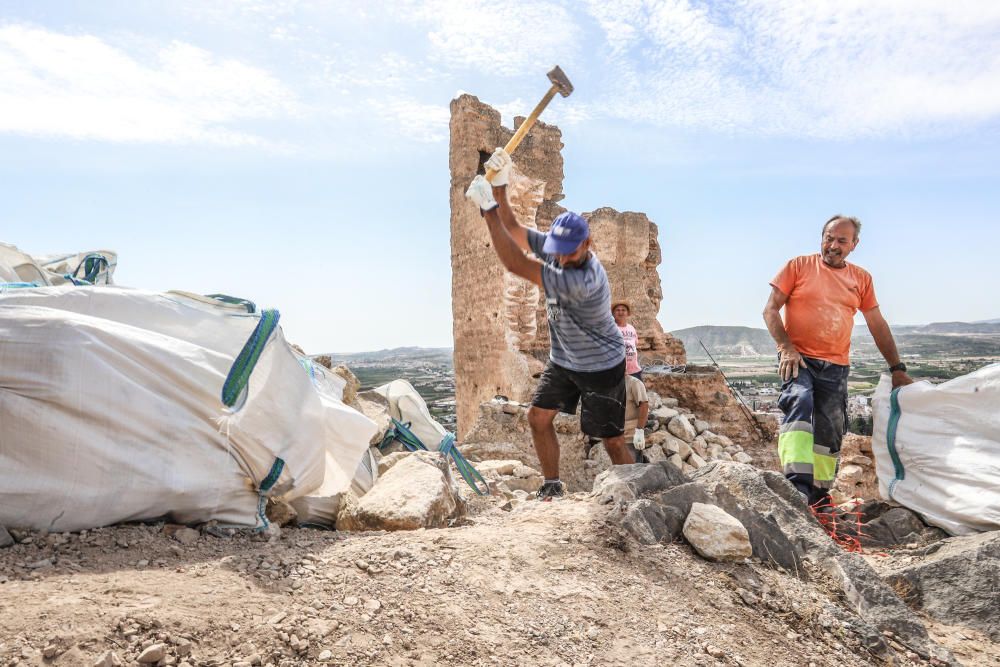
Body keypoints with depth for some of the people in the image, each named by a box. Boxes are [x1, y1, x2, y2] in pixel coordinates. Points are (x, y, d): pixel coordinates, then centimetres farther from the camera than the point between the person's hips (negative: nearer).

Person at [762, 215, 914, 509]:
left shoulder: (861, 278, 12)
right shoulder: (798, 266, 2)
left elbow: (878, 325, 17)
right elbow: (770, 310, -2)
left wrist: (897, 369, 14)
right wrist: (786, 347, -14)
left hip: (836, 366, 4)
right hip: (798, 358, -4)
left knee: (831, 433, 7)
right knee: (798, 403, -29)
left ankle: (819, 493, 20)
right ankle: (797, 483, -35)